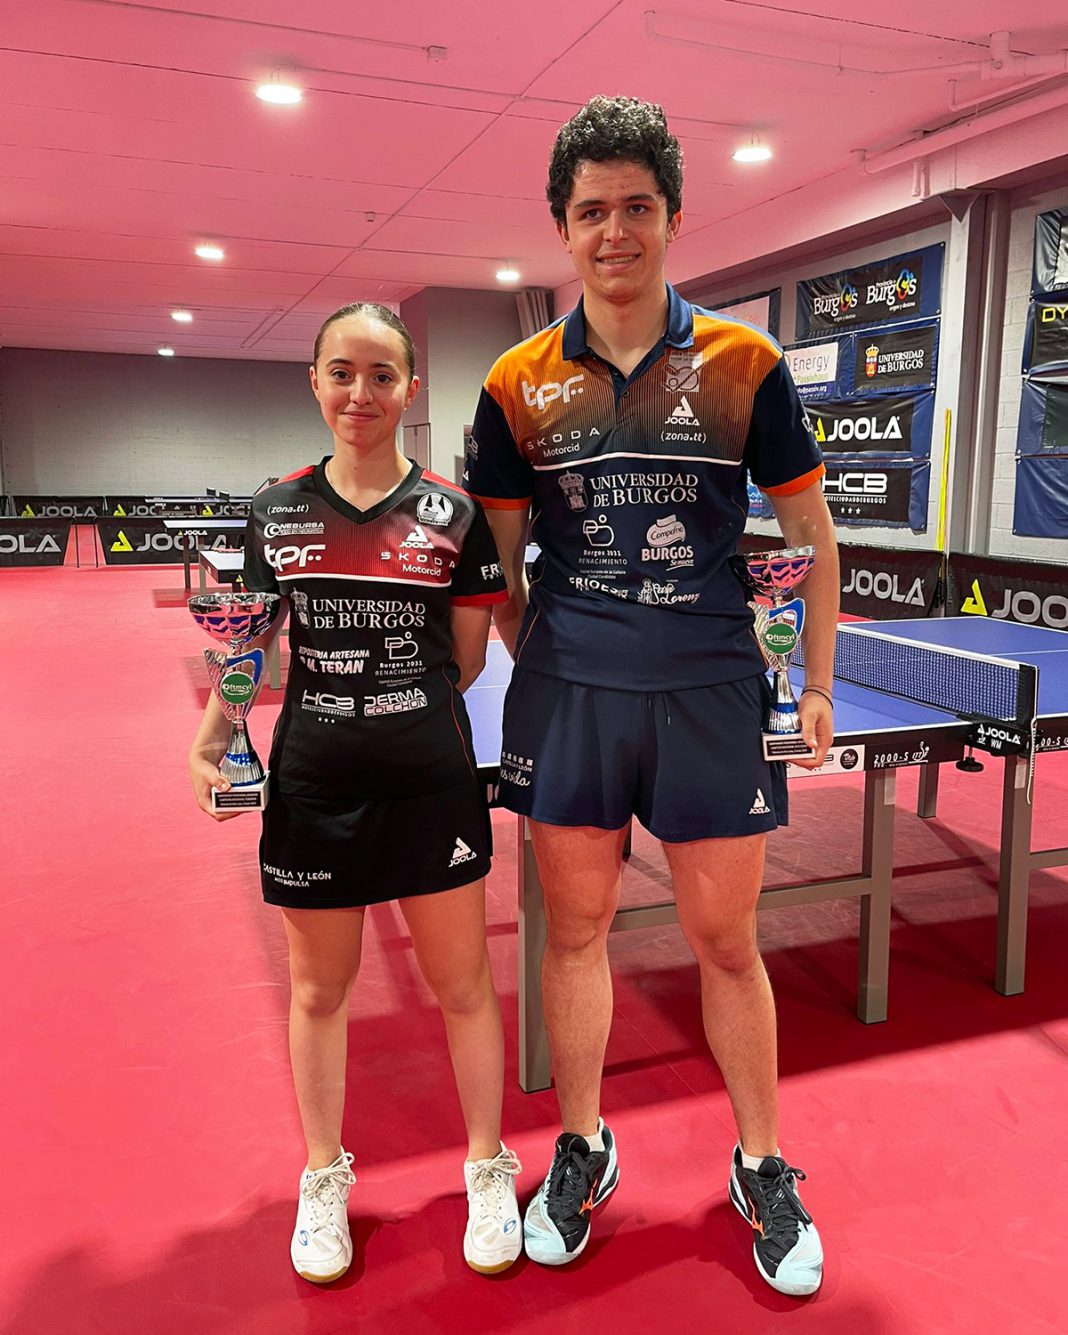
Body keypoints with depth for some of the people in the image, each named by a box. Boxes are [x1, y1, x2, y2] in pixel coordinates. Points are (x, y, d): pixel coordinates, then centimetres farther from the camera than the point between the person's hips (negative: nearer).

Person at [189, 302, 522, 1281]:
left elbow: (467, 660, 4)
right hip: (312, 785, 2)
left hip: (431, 781, -1)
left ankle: (489, 1171, 34)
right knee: (319, 988, 16)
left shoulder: (452, 512, -1)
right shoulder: (277, 512, 4)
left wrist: (403, 708, -9)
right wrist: (211, 741, -3)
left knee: (462, 984, 10)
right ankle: (324, 1179, 39)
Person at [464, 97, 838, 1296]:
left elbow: (811, 534, 6)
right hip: (566, 697, 2)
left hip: (711, 695, -1)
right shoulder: (517, 386, 3)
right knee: (575, 930, 12)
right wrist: (544, 666, 4)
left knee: (726, 942, 9)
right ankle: (583, 1151, 35)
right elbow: (496, 562, 10)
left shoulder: (746, 367, 0)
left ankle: (763, 1171, 32)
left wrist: (818, 686, 5)